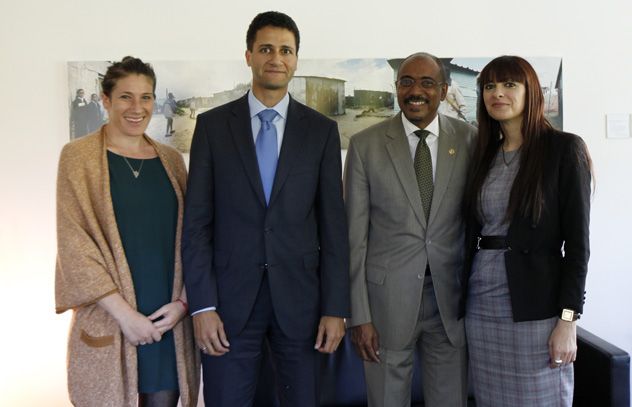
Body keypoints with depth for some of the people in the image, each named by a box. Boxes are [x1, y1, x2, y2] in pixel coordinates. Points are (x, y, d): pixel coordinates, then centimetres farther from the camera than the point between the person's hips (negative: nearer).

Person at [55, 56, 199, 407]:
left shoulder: (170, 158, 10)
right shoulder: (79, 154, -2)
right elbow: (73, 241, -7)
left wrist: (182, 302, -4)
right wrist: (123, 312, -12)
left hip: (169, 320, 3)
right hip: (109, 322, -3)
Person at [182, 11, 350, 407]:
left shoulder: (322, 130, 3)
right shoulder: (212, 125, 2)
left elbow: (333, 224, 2)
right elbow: (197, 221, 0)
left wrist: (335, 308, -2)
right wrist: (202, 304, -7)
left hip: (298, 297, 1)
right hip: (230, 299, 0)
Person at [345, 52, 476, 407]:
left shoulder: (470, 139, 0)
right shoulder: (365, 145, -3)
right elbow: (355, 234, -3)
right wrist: (359, 315, -6)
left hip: (452, 297, 1)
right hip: (387, 297, -1)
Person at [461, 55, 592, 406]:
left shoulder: (564, 148, -4)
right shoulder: (483, 154, 11)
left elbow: (577, 239, -8)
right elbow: (473, 231, 12)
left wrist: (568, 318, -13)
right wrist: (464, 299, 8)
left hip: (536, 304, -5)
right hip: (482, 304, 5)